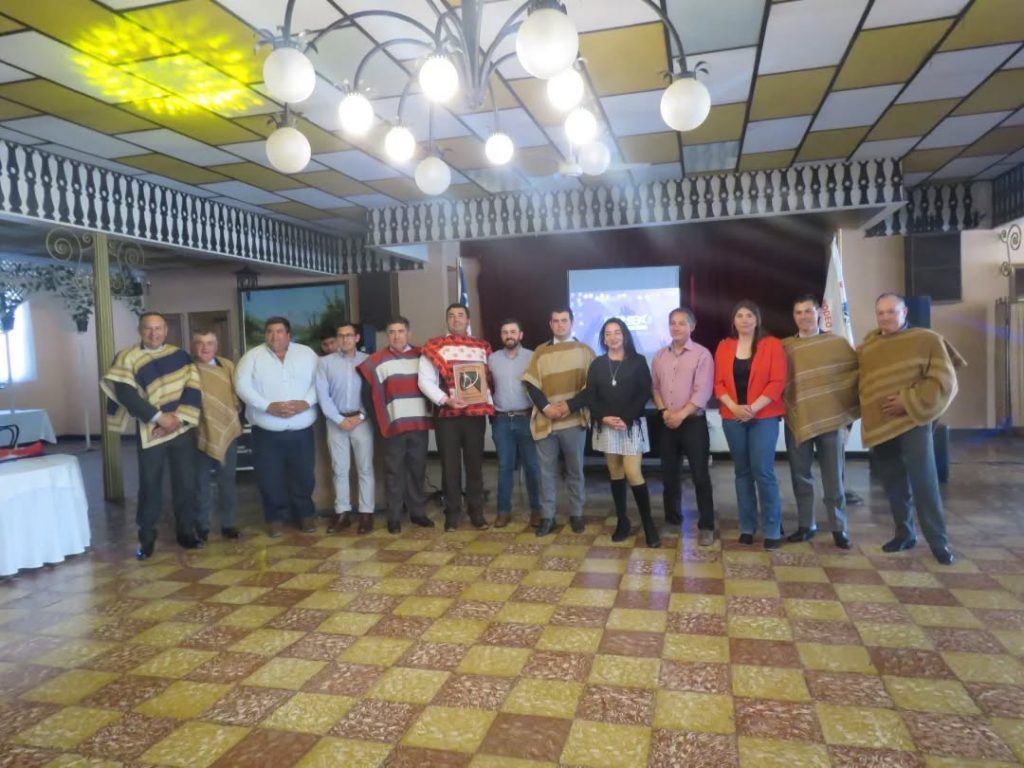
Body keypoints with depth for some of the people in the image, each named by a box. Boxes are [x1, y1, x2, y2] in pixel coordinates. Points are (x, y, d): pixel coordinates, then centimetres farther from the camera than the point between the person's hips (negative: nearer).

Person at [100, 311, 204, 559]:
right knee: (150, 485, 6)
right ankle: (146, 538, 21)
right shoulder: (127, 358, -2)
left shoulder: (180, 355, 4)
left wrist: (178, 416, -14)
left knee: (186, 483, 7)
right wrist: (159, 417, -18)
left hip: (182, 430, 2)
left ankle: (186, 532, 22)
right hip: (150, 432, -2)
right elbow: (125, 394, -13)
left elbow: (193, 387, -2)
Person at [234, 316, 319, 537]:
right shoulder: (253, 356, 0)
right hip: (267, 431, -1)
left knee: (303, 474, 9)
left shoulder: (307, 353, 4)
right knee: (270, 477, 5)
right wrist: (268, 406, -18)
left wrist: (306, 402, -16)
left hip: (301, 430, 1)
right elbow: (242, 386, -8)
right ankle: (275, 517, 22)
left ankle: (305, 514, 26)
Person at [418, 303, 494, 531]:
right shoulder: (434, 347, 3)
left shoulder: (482, 347, 12)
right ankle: (452, 513, 15)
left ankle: (476, 511, 20)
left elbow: (489, 378, 12)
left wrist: (488, 403, -2)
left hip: (476, 413, 2)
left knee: (475, 463, 9)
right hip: (447, 414, -2)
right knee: (450, 465, 4)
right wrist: (445, 399, -16)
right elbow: (425, 380, -4)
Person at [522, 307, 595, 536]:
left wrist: (571, 405, -11)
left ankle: (576, 514, 19)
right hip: (545, 421, 1)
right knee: (547, 471, 5)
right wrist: (546, 407, -10)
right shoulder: (540, 352, 11)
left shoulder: (584, 350, 9)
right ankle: (547, 517, 13)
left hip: (574, 420, -1)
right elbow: (530, 384, 4)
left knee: (575, 470, 7)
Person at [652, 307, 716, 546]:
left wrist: (681, 414, -17)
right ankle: (672, 519, 26)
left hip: (693, 422, -5)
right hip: (668, 423, 5)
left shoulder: (702, 354, -6)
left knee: (700, 475, -3)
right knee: (668, 473, 11)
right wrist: (664, 410, -5)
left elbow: (703, 392, -13)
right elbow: (655, 387, 11)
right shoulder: (660, 356, 10)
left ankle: (706, 526, 6)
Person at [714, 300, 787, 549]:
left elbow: (777, 382, -7)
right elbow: (718, 383, 5)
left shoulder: (772, 344, 0)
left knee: (763, 471, -8)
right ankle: (747, 527, 16)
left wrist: (754, 408, -15)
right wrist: (734, 407, -11)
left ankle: (772, 529, 4)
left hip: (764, 417, -3)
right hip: (732, 418, 3)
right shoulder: (724, 347, 8)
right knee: (742, 471, 8)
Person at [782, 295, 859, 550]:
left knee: (833, 478, 4)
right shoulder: (785, 346, 5)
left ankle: (839, 528, 15)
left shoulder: (838, 343, 3)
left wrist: (848, 406, -1)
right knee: (801, 476, 8)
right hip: (797, 419, 1)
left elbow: (858, 371, 6)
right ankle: (806, 525, 19)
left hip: (831, 419, -1)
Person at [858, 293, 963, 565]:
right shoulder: (867, 346, 12)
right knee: (894, 485, 11)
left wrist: (909, 403, -17)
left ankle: (938, 542, 5)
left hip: (912, 423, -4)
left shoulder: (927, 340, -2)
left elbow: (943, 380, -8)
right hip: (878, 425, 4)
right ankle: (904, 533, 25)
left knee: (924, 484, -5)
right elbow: (857, 380, 17)